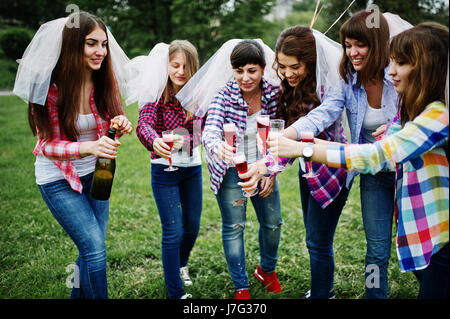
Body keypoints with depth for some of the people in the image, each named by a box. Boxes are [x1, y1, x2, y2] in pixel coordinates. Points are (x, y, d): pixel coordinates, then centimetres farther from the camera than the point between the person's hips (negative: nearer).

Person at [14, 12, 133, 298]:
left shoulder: (106, 81, -7)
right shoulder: (52, 87, -20)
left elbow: (108, 129, 4)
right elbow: (48, 145, -18)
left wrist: (121, 126, -22)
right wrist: (89, 147, -37)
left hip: (95, 173, 5)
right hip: (59, 179, -5)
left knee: (92, 248, 13)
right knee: (95, 249, -12)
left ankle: (78, 295, 36)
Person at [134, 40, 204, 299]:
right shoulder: (157, 94, -14)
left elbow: (203, 130, -2)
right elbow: (144, 125, -28)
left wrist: (185, 140, -23)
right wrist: (155, 141, -50)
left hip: (193, 167, 5)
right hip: (165, 169, -4)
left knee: (192, 226, 17)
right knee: (173, 232, -2)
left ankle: (181, 264, 48)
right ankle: (176, 292, 14)